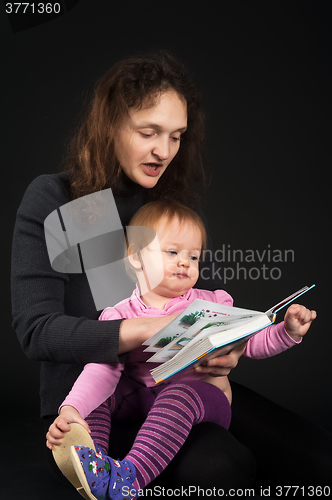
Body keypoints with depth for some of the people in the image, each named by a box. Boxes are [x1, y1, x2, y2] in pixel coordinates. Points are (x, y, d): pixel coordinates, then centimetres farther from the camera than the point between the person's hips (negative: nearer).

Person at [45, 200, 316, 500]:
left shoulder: (211, 305, 6)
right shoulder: (121, 316, 0)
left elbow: (252, 343, 10)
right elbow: (102, 370, -13)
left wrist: (288, 331, -9)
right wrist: (72, 409, -30)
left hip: (204, 395, -2)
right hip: (140, 397, 3)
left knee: (179, 396, -35)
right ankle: (95, 461, -28)